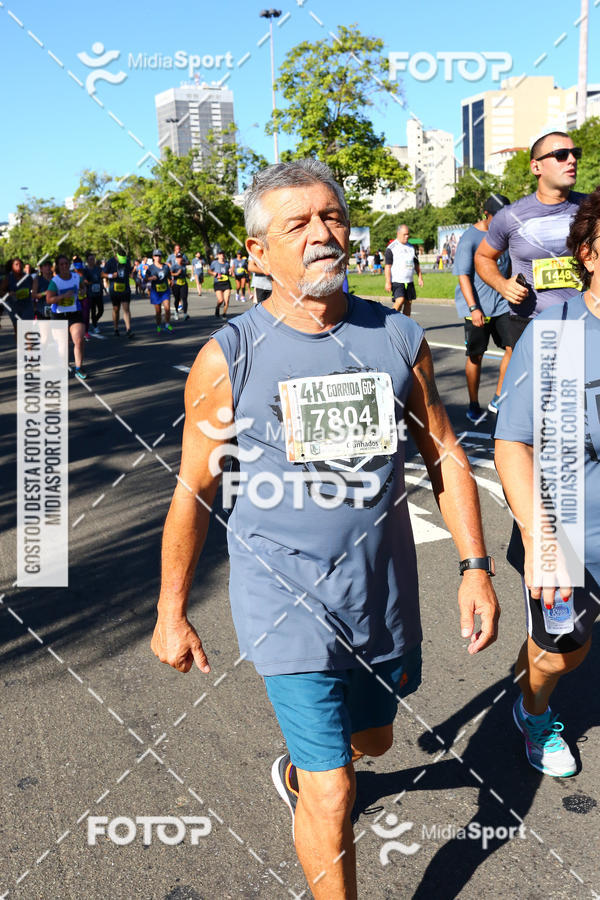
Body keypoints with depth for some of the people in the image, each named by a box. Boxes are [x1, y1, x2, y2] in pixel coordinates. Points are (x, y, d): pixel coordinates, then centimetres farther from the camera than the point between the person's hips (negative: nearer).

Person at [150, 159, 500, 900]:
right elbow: (192, 490, -2)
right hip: (286, 601, -4)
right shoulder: (228, 358, -9)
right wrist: (171, 614, 2)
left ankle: (295, 771, 60)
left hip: (384, 595, 5)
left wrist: (475, 567, 2)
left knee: (371, 739, 26)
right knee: (333, 796, -2)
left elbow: (444, 455, 7)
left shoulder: (397, 339, -1)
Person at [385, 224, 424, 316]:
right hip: (397, 281, -6)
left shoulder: (411, 247, 16)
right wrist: (388, 282, -15)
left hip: (409, 281, 6)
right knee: (400, 300, -20)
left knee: (408, 302, 5)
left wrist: (420, 277, 12)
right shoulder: (391, 248, -4)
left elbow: (416, 264, 21)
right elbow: (387, 266, -9)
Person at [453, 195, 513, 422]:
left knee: (513, 348, -4)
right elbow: (463, 276, -13)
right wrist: (473, 308, -21)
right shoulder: (469, 239, -9)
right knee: (475, 357, 2)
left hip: (501, 304, 6)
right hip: (477, 308, -5)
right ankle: (473, 406, 16)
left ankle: (497, 400, 8)